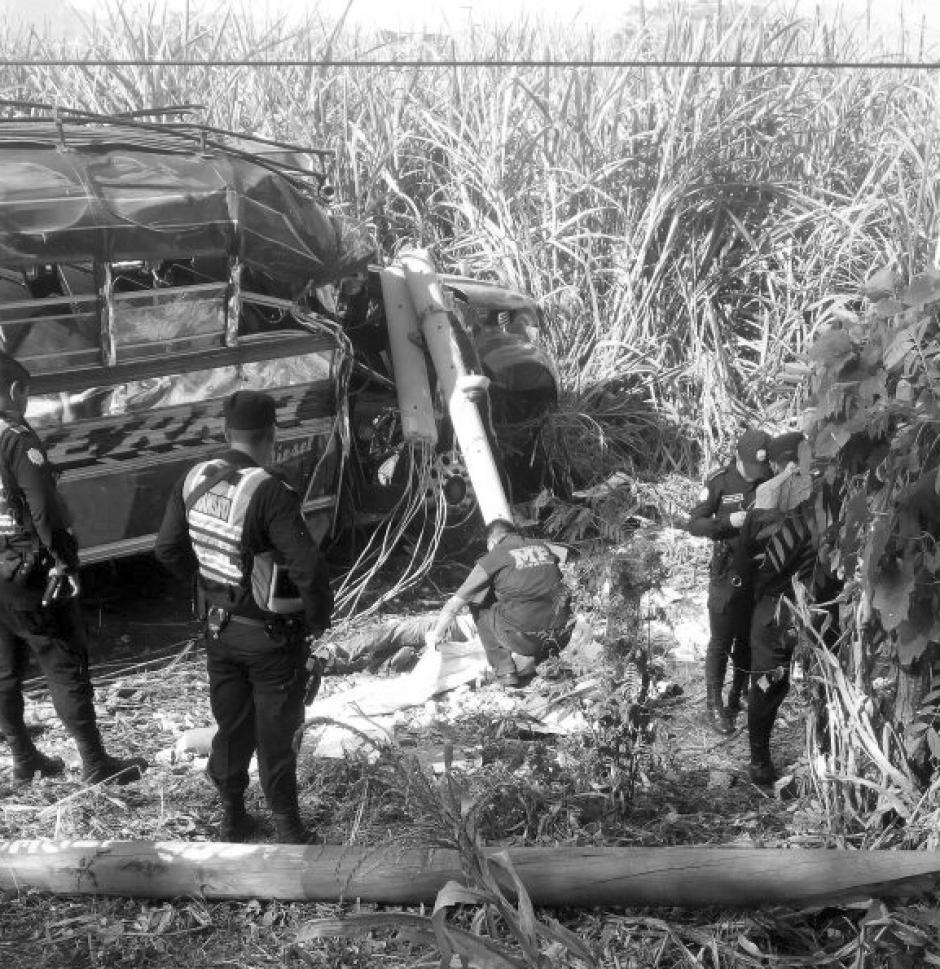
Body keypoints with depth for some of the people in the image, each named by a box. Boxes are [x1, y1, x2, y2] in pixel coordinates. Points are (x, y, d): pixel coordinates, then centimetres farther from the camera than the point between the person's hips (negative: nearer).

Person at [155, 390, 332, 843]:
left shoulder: (194, 480, -6)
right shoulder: (268, 493, -26)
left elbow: (169, 549, 4)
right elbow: (308, 568, -28)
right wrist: (317, 621, -12)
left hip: (218, 626, 5)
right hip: (270, 635, -5)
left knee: (231, 726, 20)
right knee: (274, 733, 11)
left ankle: (233, 817, 34)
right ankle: (287, 826, 25)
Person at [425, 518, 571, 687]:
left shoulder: (494, 557, 6)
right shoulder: (543, 547, 19)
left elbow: (455, 603, 11)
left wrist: (436, 634, 28)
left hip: (524, 637, -5)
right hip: (562, 638, 5)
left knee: (478, 604, 19)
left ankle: (504, 670, 11)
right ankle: (530, 659, 15)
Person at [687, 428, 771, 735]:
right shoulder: (719, 482, -8)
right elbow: (695, 524, -7)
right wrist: (730, 521, -21)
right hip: (728, 573, -3)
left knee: (748, 640, 11)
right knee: (720, 641, 2)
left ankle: (736, 698, 26)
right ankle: (713, 706, 11)